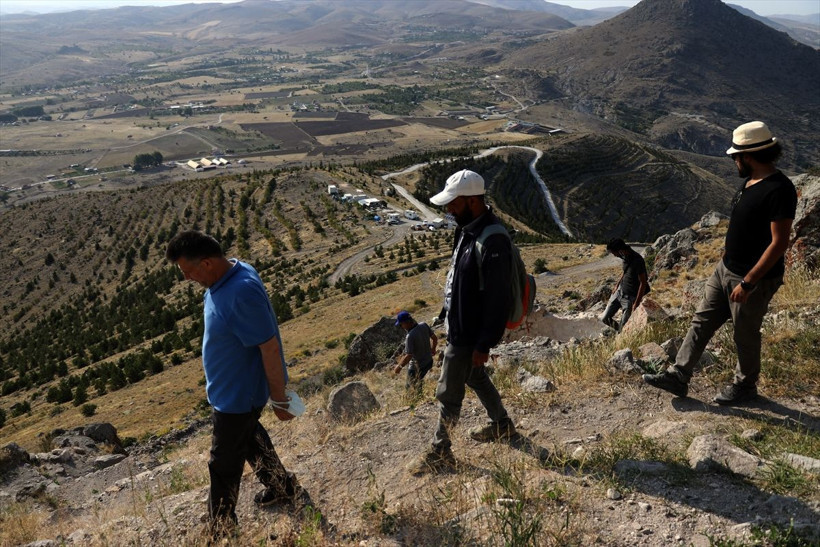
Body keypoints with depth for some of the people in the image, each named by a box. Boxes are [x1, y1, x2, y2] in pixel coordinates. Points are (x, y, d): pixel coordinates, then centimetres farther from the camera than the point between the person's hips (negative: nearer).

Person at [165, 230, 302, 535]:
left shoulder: (242, 292, -35)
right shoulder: (226, 275, -5)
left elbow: (270, 348, -29)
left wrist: (279, 400, -21)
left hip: (237, 394, -9)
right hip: (230, 388, 9)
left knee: (223, 465, 9)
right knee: (249, 438, 29)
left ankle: (222, 531, 30)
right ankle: (282, 488, 50)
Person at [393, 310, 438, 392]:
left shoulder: (410, 336, -32)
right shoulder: (424, 325, -13)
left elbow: (408, 356, -29)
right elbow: (435, 338, 2)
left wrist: (399, 367, -14)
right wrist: (432, 349, 21)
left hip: (418, 367, -7)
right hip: (429, 361, 7)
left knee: (412, 387, 14)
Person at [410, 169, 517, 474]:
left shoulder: (493, 242, -29)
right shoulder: (468, 229, 2)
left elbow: (498, 300, -26)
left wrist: (484, 345, -21)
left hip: (469, 335, -10)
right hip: (458, 326, 10)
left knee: (448, 394, 4)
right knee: (475, 377, 27)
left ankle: (440, 453, 23)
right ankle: (502, 425, 47)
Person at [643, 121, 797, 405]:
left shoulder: (779, 190, -23)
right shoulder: (749, 181, 5)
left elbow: (779, 242, -25)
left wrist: (747, 283, -25)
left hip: (755, 279, -9)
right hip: (725, 269, 9)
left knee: (745, 335, 9)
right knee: (702, 321, 11)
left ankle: (745, 386, 32)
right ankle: (678, 376, 18)